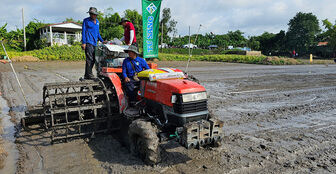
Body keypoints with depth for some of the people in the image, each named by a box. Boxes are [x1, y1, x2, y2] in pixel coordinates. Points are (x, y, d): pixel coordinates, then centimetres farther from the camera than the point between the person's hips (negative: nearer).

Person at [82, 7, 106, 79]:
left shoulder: (97, 21, 20)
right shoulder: (86, 20, 3)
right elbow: (83, 31, -2)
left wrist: (102, 41, 21)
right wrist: (83, 43, -10)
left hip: (94, 42, 7)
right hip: (88, 42, -7)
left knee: (93, 60, 5)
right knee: (89, 59, -14)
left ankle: (86, 76, 12)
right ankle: (89, 75, -11)